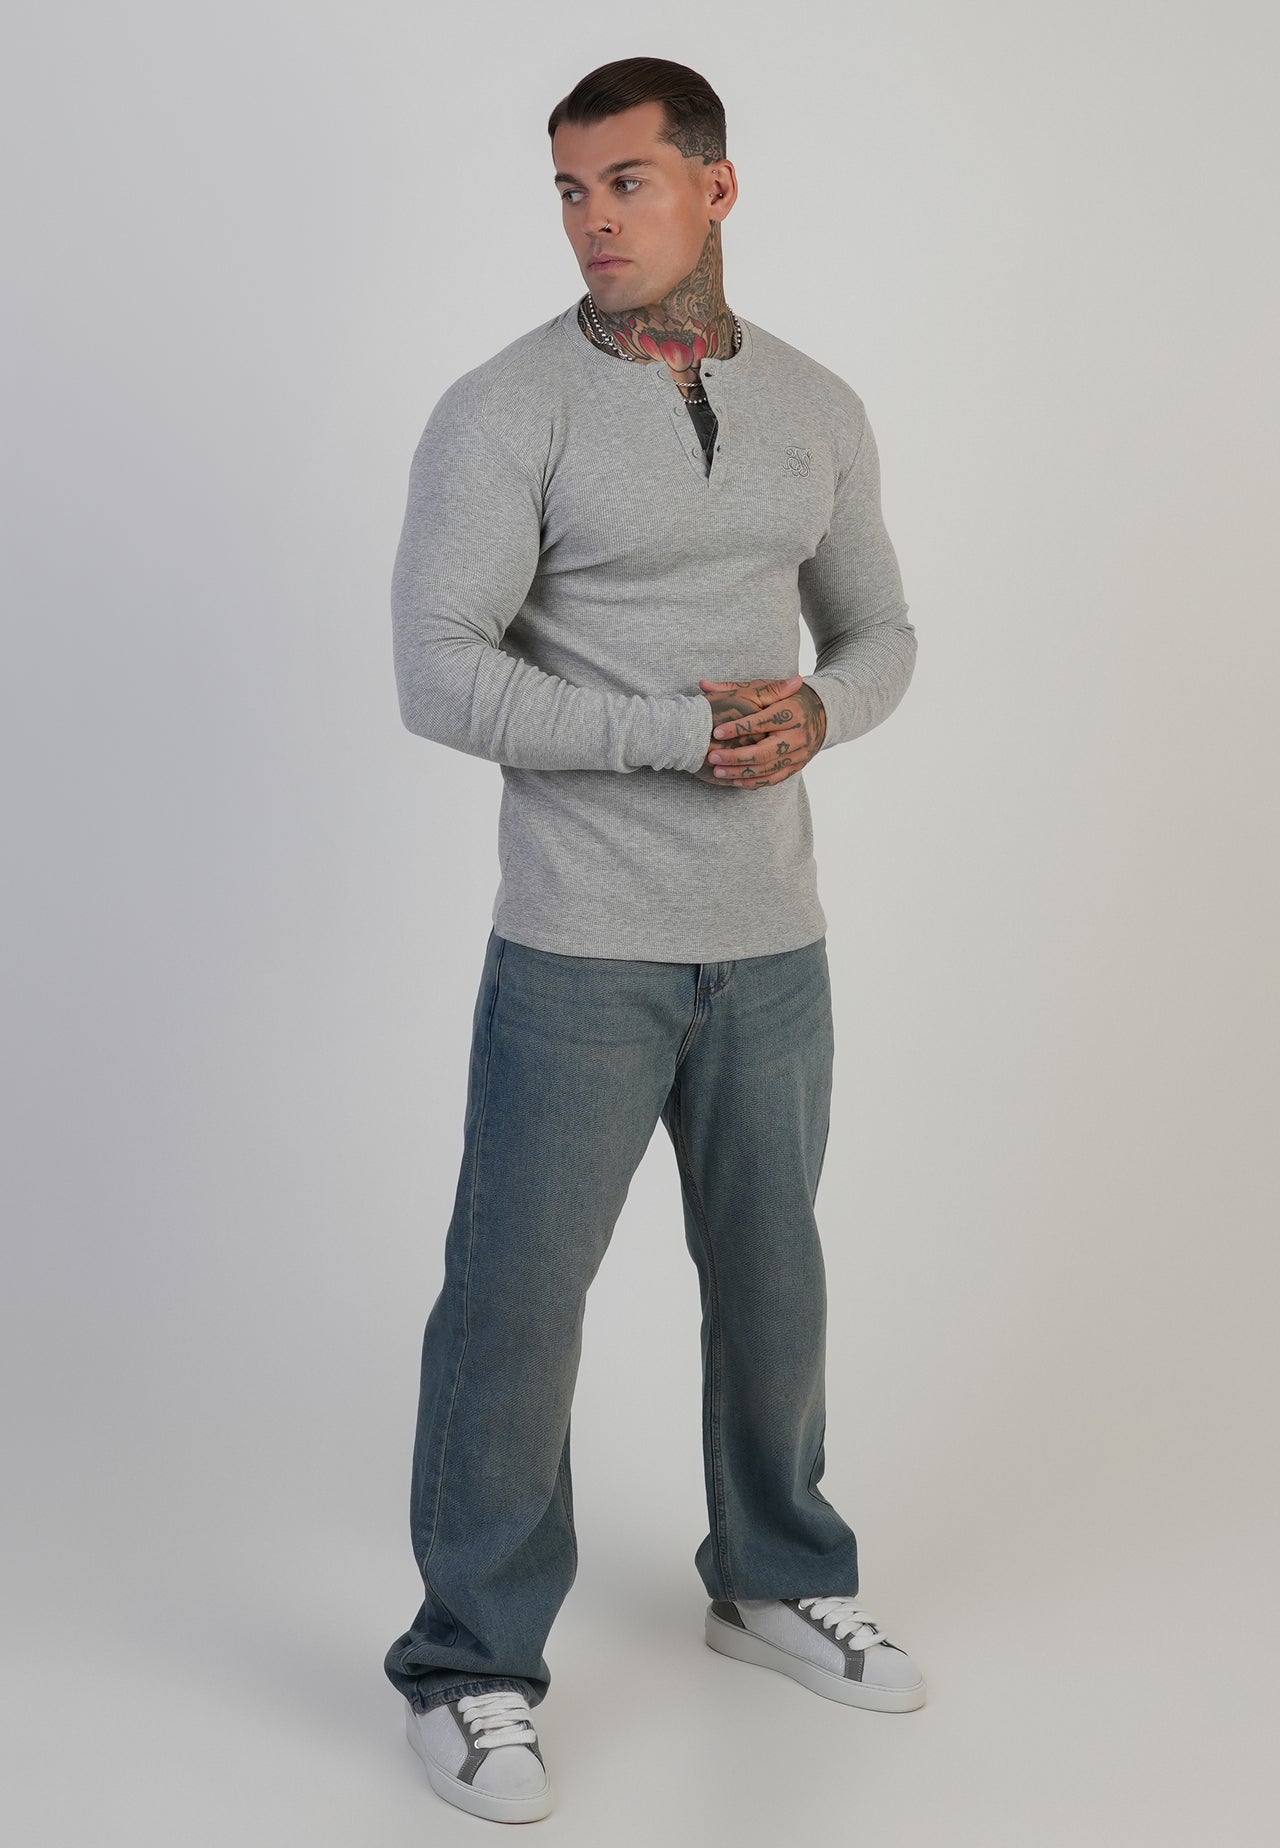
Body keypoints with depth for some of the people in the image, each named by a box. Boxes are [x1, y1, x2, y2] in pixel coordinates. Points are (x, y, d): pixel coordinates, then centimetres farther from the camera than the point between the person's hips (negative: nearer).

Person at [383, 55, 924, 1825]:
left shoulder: (818, 412, 6)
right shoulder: (506, 410, -10)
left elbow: (876, 634, 14)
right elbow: (439, 677, -18)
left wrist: (815, 714, -10)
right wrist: (688, 730, -20)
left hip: (771, 942, 5)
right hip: (580, 952, -5)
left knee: (771, 1278, 18)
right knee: (516, 1302, 2)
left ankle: (778, 1580, 40)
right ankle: (471, 1667, 19)